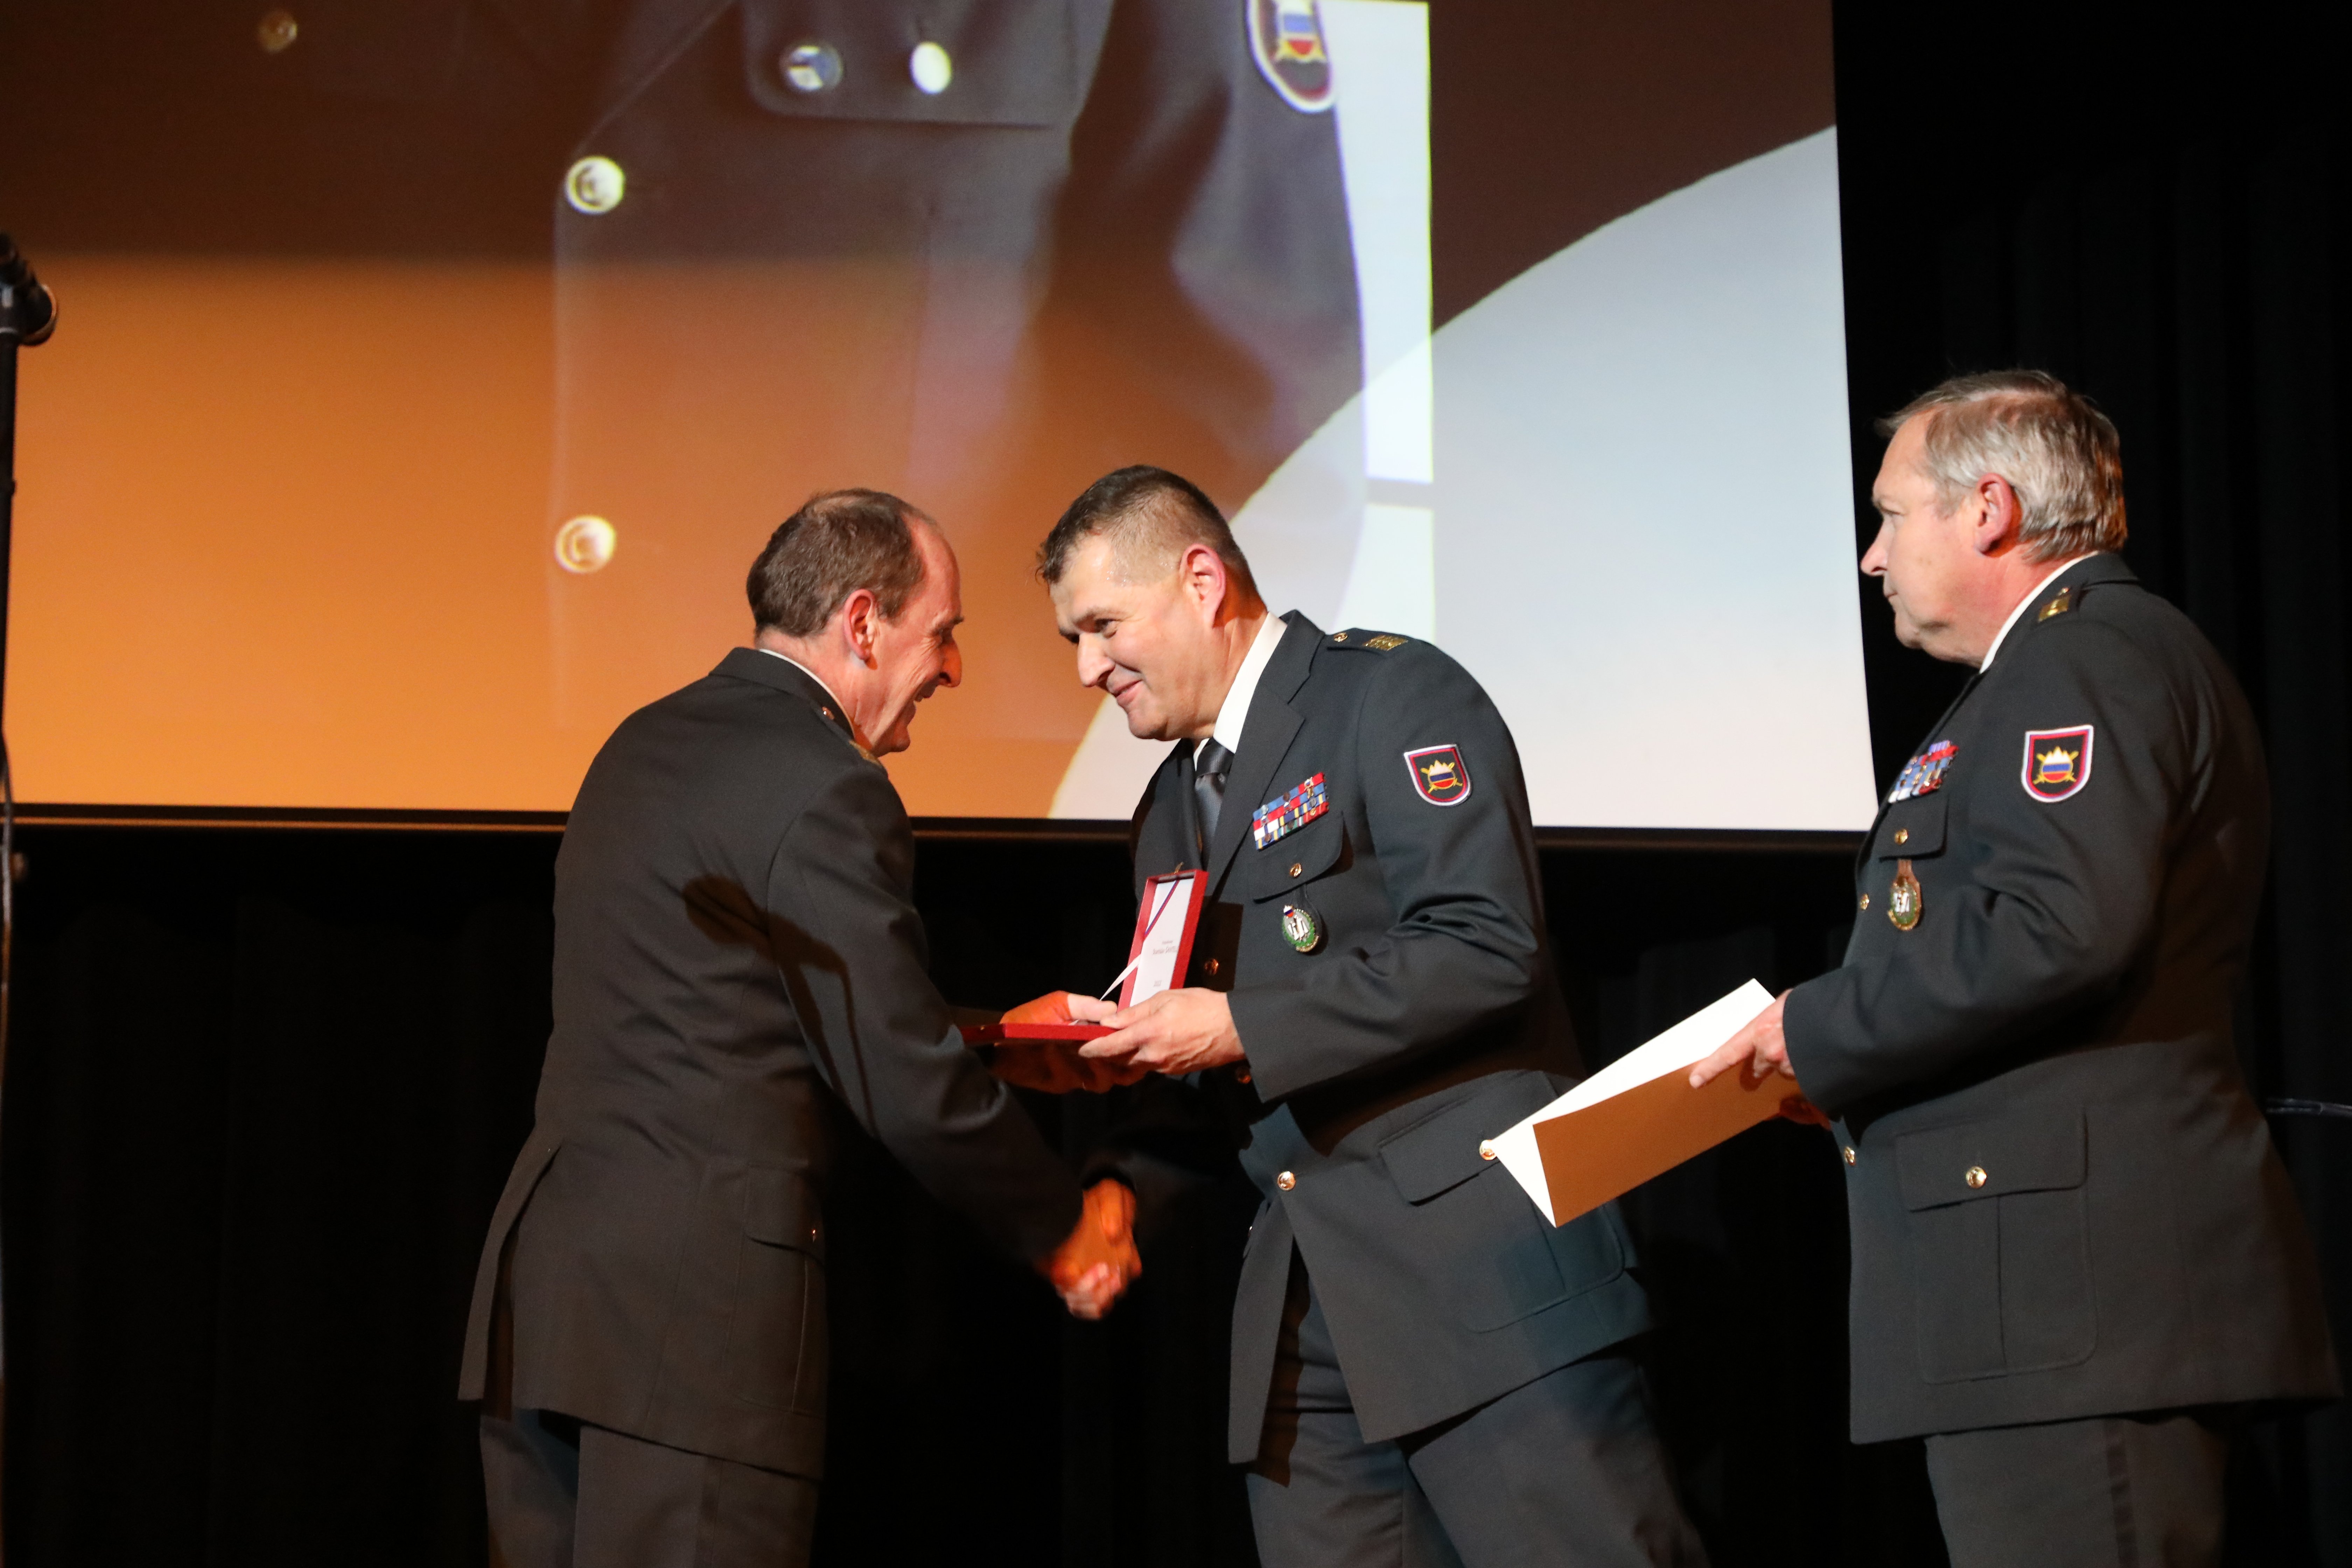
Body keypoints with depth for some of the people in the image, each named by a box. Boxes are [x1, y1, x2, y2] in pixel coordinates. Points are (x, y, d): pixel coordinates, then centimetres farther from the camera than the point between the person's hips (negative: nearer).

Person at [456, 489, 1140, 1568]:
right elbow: (909, 1091, -11)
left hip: (542, 1277, 9)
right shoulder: (827, 789, -11)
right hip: (699, 1305, -9)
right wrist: (1065, 1232, 5)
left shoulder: (647, 743, 18)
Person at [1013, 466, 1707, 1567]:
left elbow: (1486, 949, -15)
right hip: (1304, 1313, 8)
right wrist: (1123, 1185, 5)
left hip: (1479, 1267, -7)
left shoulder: (1393, 695, -2)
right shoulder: (1170, 813, 23)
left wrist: (1242, 1029, -14)